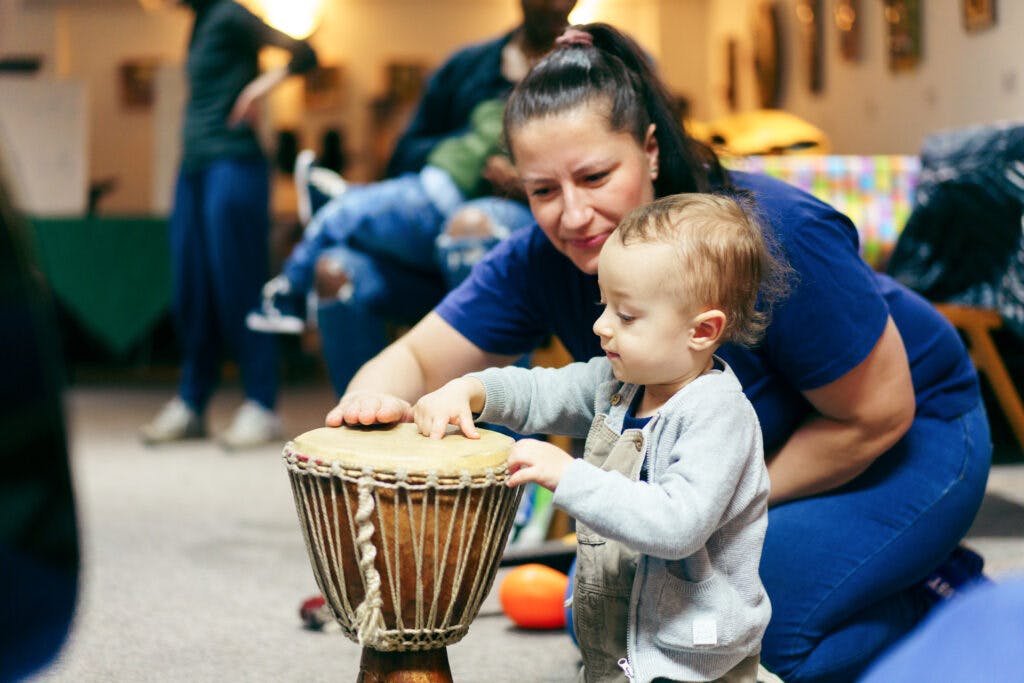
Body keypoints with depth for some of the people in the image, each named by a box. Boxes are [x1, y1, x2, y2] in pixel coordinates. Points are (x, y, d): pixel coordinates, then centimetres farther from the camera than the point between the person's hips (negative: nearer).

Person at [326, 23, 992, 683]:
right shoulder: (541, 261, -19)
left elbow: (877, 415, -25)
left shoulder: (775, 237, -34)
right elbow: (417, 359, -15)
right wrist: (377, 398, -39)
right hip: (744, 462, 6)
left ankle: (933, 594, 2)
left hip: (905, 443, -6)